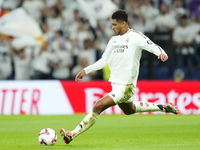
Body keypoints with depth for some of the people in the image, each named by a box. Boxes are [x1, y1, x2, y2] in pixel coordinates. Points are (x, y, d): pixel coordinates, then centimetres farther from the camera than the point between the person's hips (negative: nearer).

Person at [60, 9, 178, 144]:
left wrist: (161, 53, -39)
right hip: (116, 85, 10)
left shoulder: (135, 37, -9)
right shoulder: (113, 40, 13)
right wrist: (86, 70, 22)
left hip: (126, 86, -10)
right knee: (129, 110, 29)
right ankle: (163, 108, 44)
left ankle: (73, 134, -22)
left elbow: (153, 46, -17)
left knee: (98, 106, -21)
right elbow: (104, 60, 23)